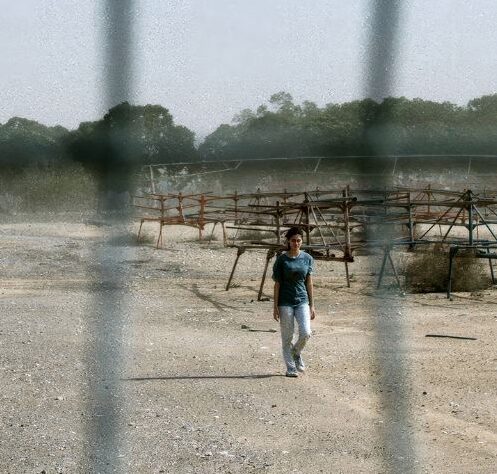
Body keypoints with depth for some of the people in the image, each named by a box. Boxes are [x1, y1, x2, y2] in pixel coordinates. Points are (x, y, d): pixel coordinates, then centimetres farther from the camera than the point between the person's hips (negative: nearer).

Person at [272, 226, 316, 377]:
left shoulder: (307, 258, 4)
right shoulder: (282, 259, -2)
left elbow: (309, 283, 8)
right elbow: (277, 283, -1)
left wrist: (312, 306, 7)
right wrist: (275, 307, -4)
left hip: (302, 301, 2)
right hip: (285, 302, -2)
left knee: (306, 333, -13)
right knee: (287, 337, 2)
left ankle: (296, 352, 17)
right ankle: (290, 367, 14)